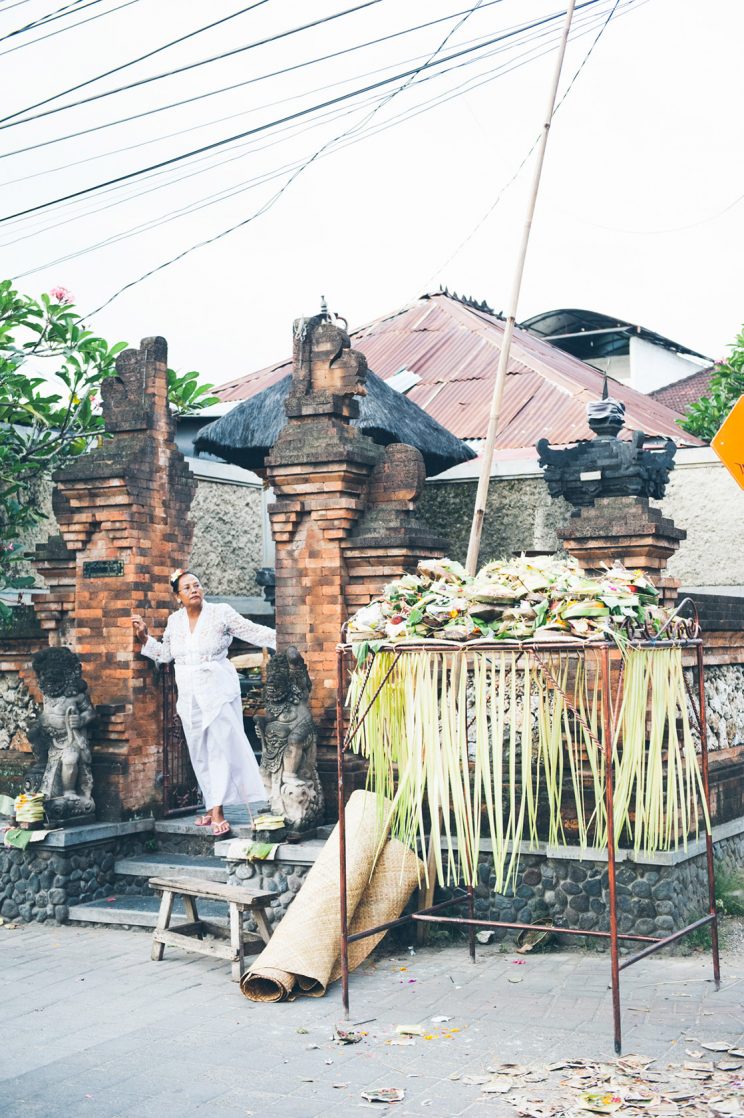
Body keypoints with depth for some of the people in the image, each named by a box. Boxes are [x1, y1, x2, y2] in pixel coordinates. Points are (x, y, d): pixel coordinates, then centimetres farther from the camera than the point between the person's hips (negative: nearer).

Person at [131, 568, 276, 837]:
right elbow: (164, 654, 20)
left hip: (217, 691, -5)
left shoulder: (221, 613, -6)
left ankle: (217, 811, -11)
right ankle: (212, 807, 15)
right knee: (200, 752, 7)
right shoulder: (174, 621, 8)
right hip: (189, 696, 5)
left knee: (221, 747, -10)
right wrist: (144, 636, 10)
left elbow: (254, 632, -7)